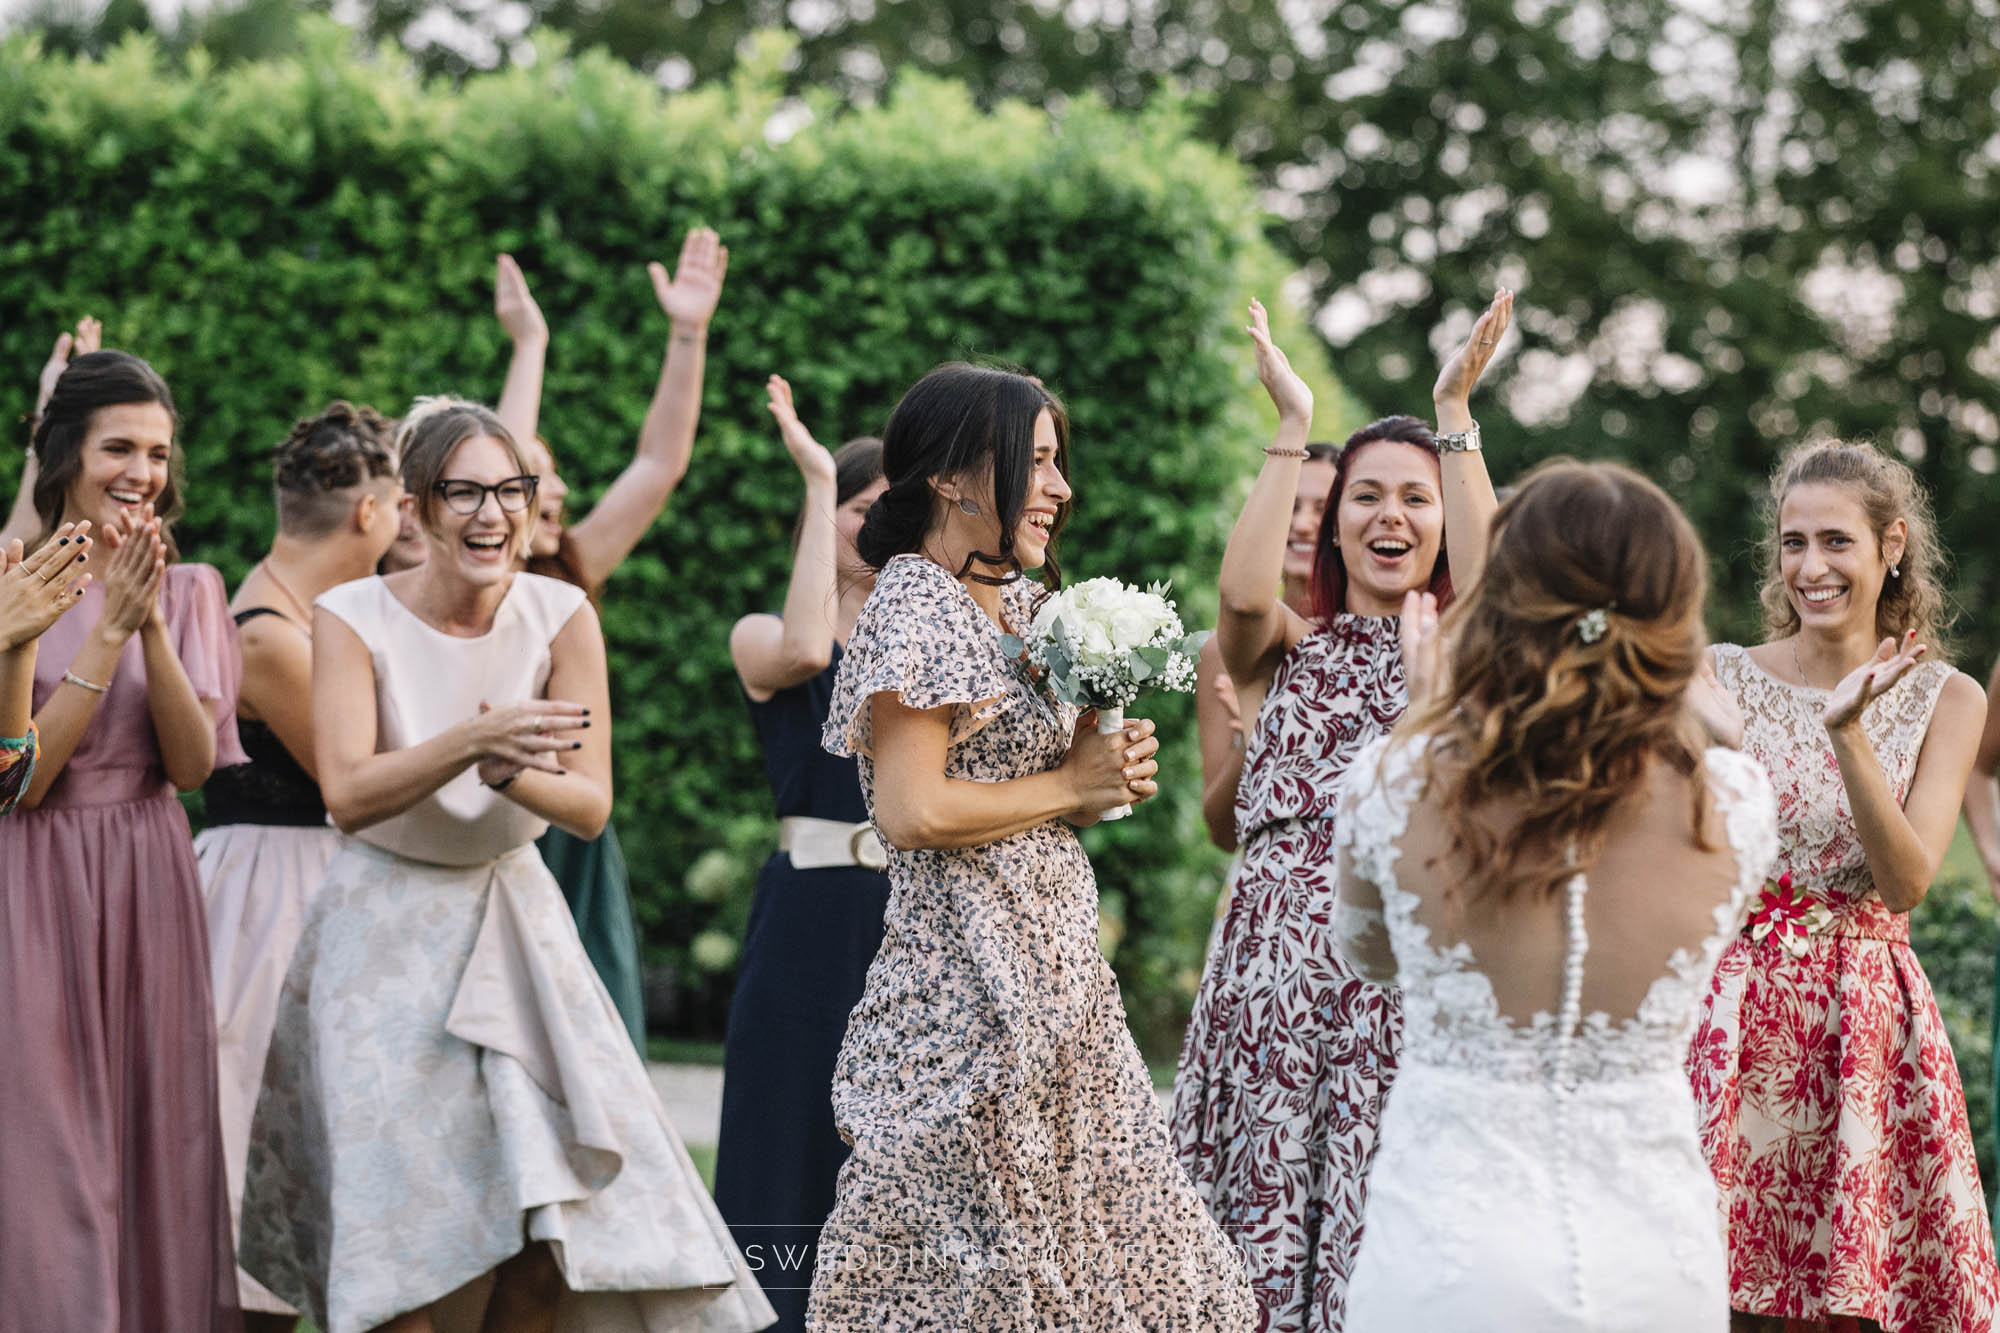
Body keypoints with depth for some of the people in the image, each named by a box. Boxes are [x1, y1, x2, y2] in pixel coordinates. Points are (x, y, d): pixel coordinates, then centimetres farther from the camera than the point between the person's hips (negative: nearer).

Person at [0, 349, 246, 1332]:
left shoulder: (190, 592, 6)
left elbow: (193, 762, -4)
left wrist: (152, 624, -15)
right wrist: (108, 631, -16)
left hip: (152, 884, 3)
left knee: (159, 1138, 4)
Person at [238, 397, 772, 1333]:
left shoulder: (560, 616, -6)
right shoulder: (354, 618, -11)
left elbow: (590, 805, -9)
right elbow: (347, 794, -21)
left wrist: (510, 771, -30)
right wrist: (475, 740, -34)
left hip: (517, 920, 2)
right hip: (387, 934, -2)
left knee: (550, 1217, -6)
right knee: (405, 1217, -8)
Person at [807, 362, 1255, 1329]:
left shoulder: (1012, 604, 16)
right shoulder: (915, 604, -12)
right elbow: (910, 812, -21)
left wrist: (1112, 769, 7)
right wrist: (1069, 789, -11)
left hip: (1053, 977, 10)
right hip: (969, 986, -10)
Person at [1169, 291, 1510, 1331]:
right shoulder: (1288, 650, 15)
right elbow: (1243, 592, -8)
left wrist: (1455, 413, -8)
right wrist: (1292, 424, -3)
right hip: (1278, 938, 1)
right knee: (1265, 1200, -2)